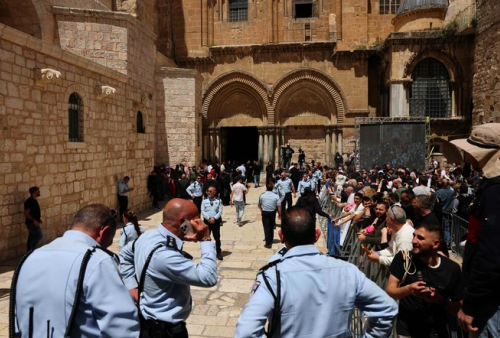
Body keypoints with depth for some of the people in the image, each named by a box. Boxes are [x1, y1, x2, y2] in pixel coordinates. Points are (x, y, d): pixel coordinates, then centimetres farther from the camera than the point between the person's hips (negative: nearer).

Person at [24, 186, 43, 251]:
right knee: (39, 235, -11)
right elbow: (26, 213, -21)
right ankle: (32, 250, -4)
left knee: (31, 239, 12)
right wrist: (34, 220, -27)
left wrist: (39, 220, 15)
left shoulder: (34, 200, 13)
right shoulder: (29, 201, -17)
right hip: (32, 223, -9)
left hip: (34, 223, 9)